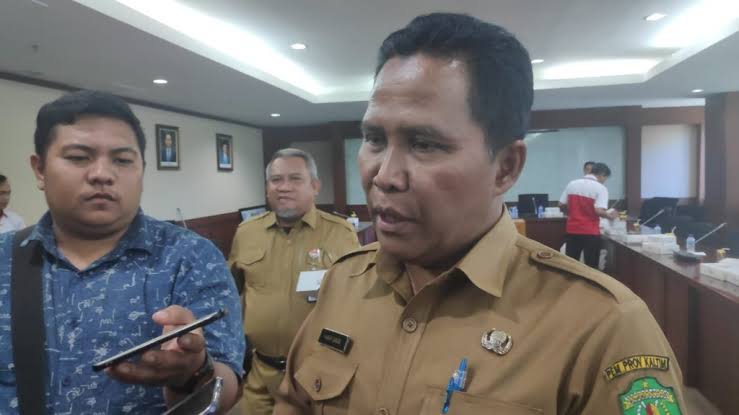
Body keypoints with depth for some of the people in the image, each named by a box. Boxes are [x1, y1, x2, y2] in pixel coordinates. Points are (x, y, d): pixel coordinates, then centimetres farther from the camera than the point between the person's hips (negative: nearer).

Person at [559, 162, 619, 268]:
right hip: (590, 232, -4)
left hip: (572, 230, 5)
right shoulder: (600, 188, -9)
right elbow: (599, 210, -20)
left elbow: (561, 204, 7)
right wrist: (610, 216, -2)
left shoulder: (572, 184, 5)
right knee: (591, 266, 6)